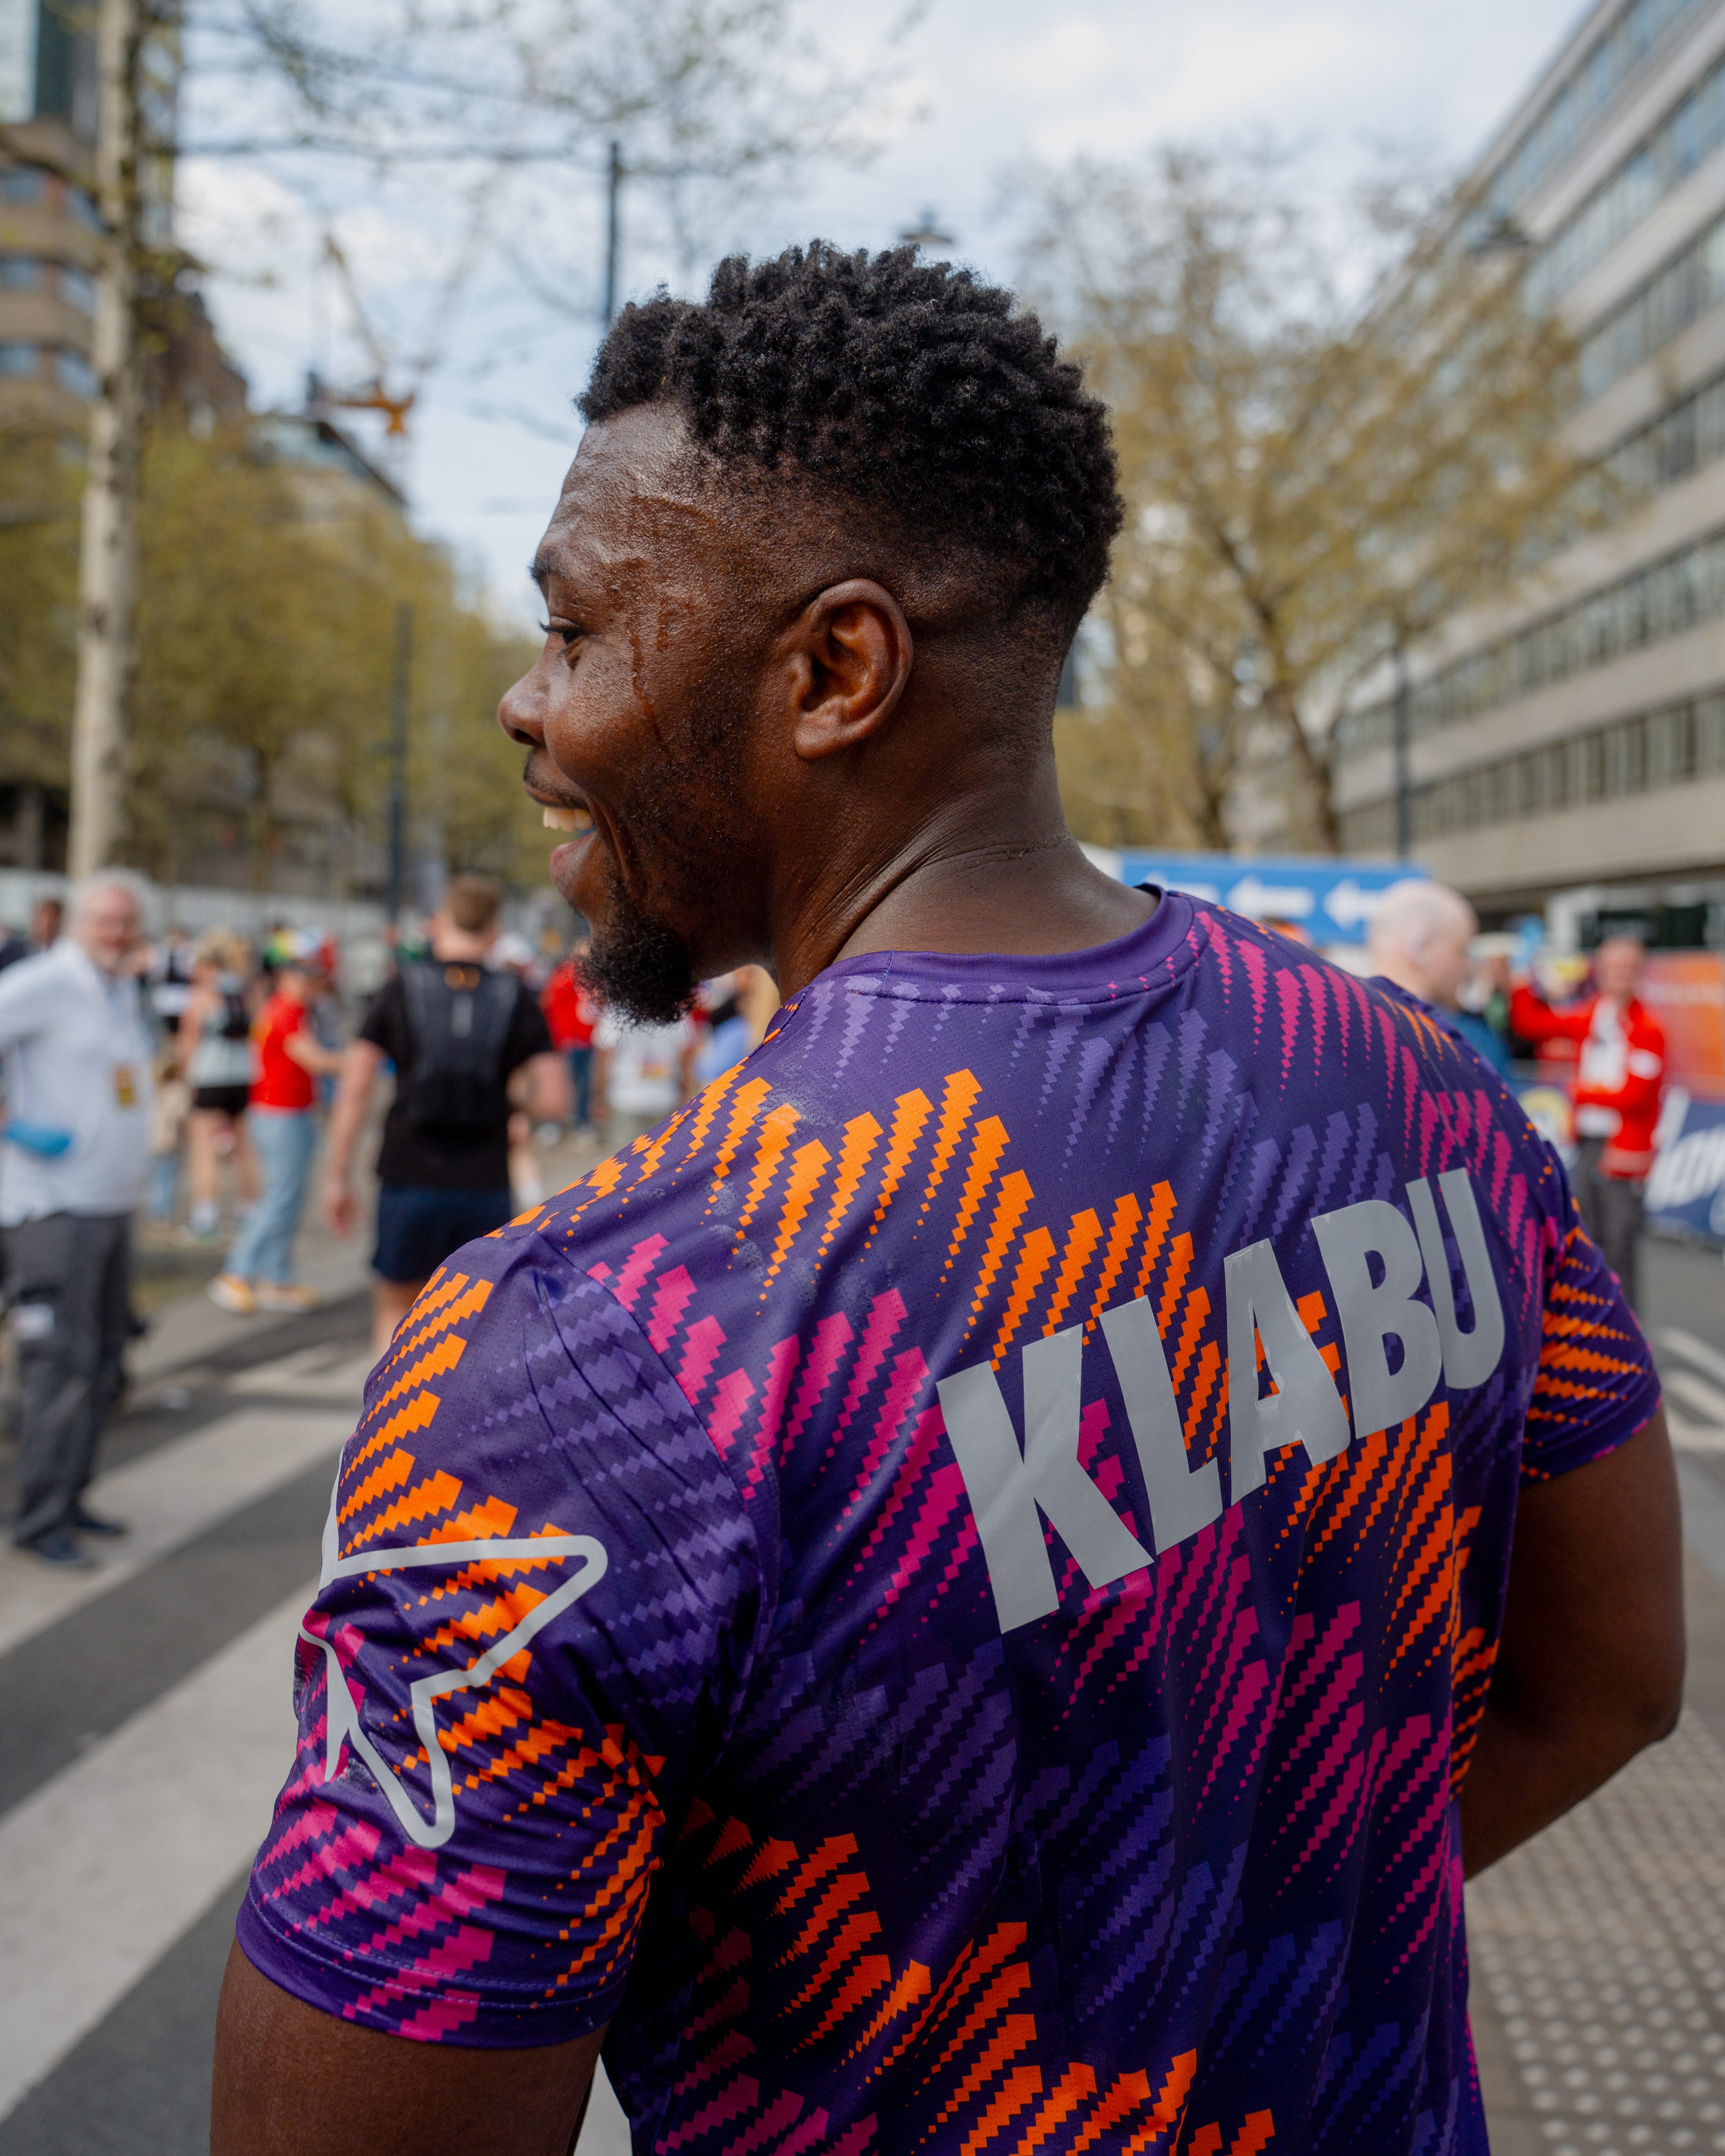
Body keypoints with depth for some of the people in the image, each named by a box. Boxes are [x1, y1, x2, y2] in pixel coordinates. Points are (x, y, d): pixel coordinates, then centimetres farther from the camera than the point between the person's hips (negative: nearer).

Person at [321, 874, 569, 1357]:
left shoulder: (401, 991, -1)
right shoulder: (516, 1001, 1)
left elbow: (354, 1089, -5)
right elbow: (555, 1099, -5)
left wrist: (337, 1177, 2)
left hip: (410, 1183, 0)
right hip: (486, 1187, 1)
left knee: (396, 1307, 19)